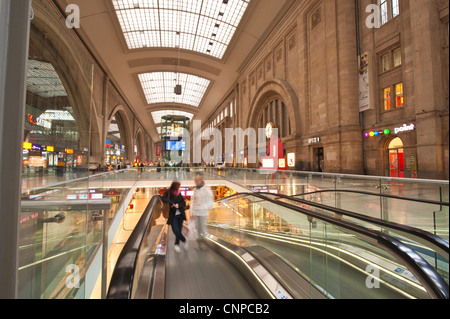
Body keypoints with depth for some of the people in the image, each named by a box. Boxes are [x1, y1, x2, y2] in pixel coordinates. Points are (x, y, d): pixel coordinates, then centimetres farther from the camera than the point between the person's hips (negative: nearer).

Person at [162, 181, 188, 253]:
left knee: (179, 230, 5)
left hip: (180, 214, 3)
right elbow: (163, 199, -24)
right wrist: (172, 203, -25)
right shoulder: (168, 193, -6)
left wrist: (178, 205, -16)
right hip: (173, 215, -3)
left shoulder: (179, 194, 3)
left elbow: (184, 203, 3)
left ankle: (177, 245, 26)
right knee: (175, 230, -11)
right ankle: (184, 240, 15)